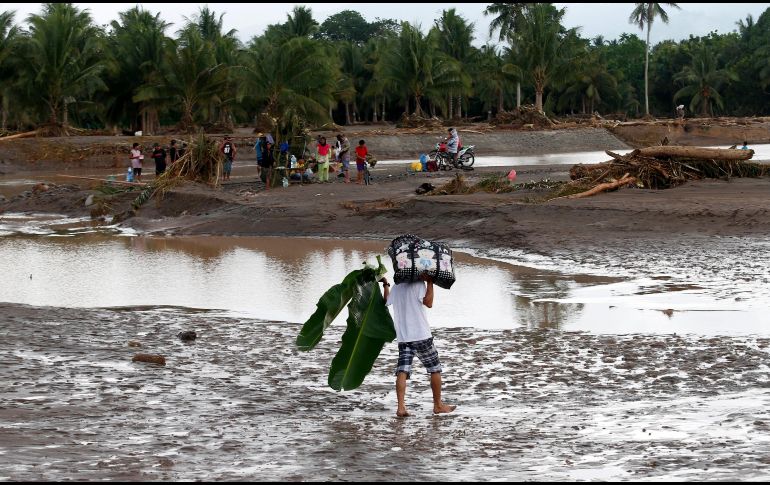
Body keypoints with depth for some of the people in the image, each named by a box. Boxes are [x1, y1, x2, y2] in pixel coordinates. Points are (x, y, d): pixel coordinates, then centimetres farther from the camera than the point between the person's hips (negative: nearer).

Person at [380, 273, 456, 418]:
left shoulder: (396, 287, 13)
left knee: (402, 372, -4)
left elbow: (387, 301, 32)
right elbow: (428, 302, -20)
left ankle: (401, 407, -18)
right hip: (421, 335, -5)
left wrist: (385, 285, 45)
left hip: (402, 337, 5)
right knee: (435, 369, 10)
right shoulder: (418, 284, -7)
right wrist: (429, 282, -15)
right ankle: (438, 405, 17)